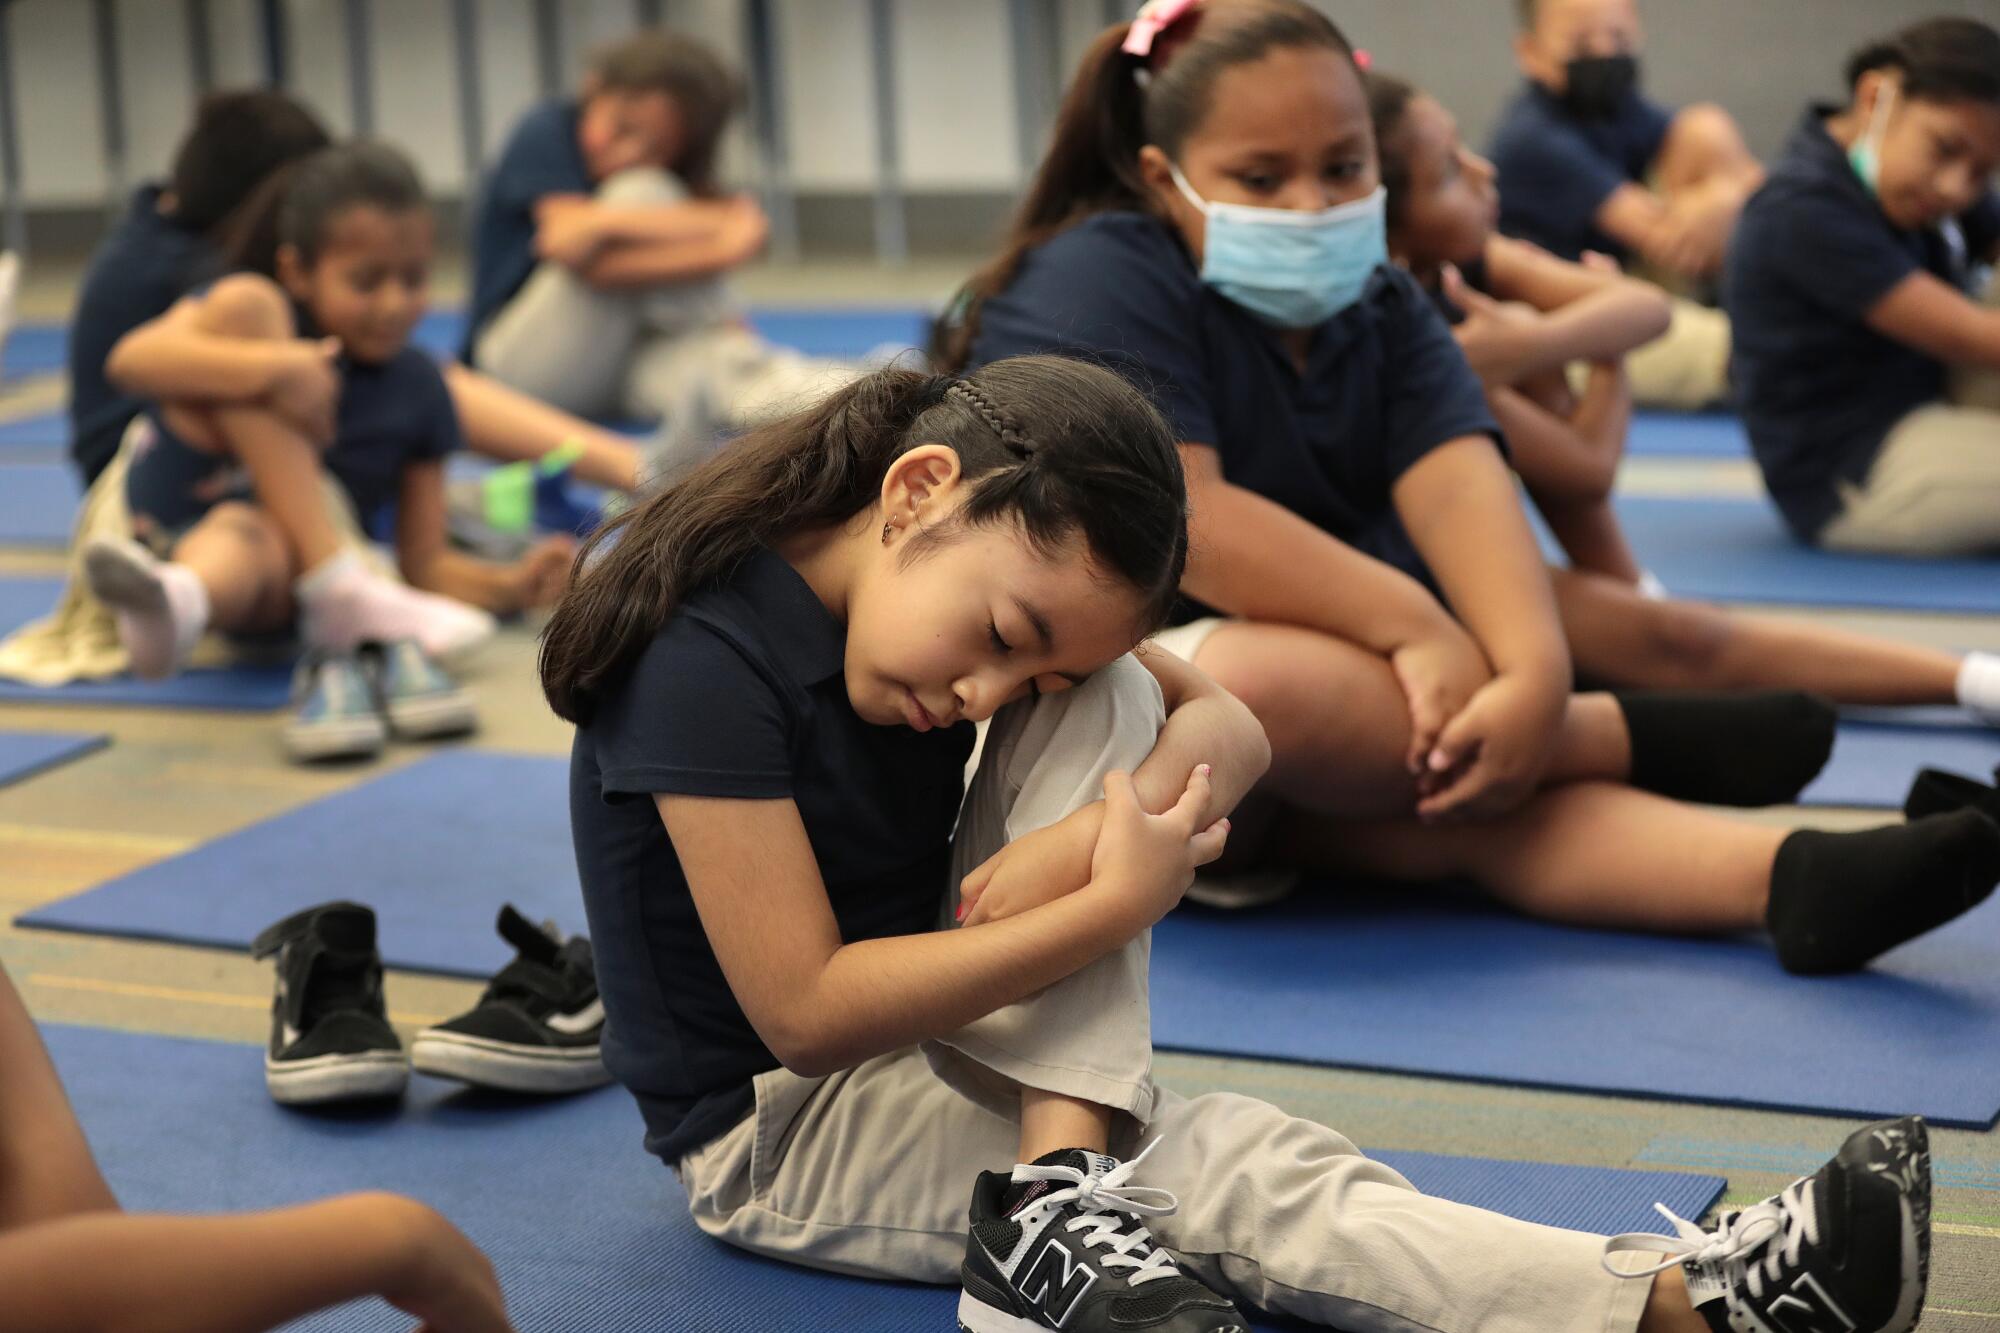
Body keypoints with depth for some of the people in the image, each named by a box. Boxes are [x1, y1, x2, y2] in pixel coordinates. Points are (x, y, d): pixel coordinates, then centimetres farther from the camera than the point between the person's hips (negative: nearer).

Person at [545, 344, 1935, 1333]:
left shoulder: (1019, 592, -3)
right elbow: (805, 1009, -28)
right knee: (1235, 1171, -25)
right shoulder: (710, 662, -27)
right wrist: (1115, 906, -27)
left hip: (932, 1039, 8)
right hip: (774, 1124, -8)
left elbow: (1226, 722, -3)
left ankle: (1055, 1187, -27)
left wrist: (1112, 823, -26)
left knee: (1110, 710, -14)